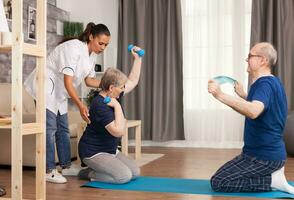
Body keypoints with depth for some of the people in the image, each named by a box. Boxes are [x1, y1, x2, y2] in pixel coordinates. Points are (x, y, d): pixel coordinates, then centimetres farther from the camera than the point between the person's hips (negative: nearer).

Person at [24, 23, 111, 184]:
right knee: (50, 128, -13)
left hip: (59, 93, 9)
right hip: (46, 86, -9)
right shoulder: (73, 48, -24)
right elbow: (68, 82, -28)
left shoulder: (91, 55, 3)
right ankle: (49, 170, -8)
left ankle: (66, 166, 19)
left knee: (63, 129, 10)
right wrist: (80, 105, -32)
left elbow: (89, 80, 10)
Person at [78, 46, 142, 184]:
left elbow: (133, 81, 14)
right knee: (124, 176, -21)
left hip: (110, 150, 10)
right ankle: (89, 174, -2)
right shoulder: (99, 105, -26)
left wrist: (138, 58, 8)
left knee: (135, 172, 1)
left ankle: (94, 170, 12)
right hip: (93, 153, -10)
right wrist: (117, 106, -26)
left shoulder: (113, 95, 1)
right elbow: (119, 131, -31)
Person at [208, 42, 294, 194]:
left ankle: (272, 180, -4)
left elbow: (254, 111, -43)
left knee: (218, 182, -6)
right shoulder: (271, 82, 10)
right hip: (268, 151, 10)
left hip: (263, 155, -10)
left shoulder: (265, 84, -21)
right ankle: (272, 172, 13)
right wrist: (242, 95, 23)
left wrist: (221, 95, -46)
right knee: (224, 176, 25)